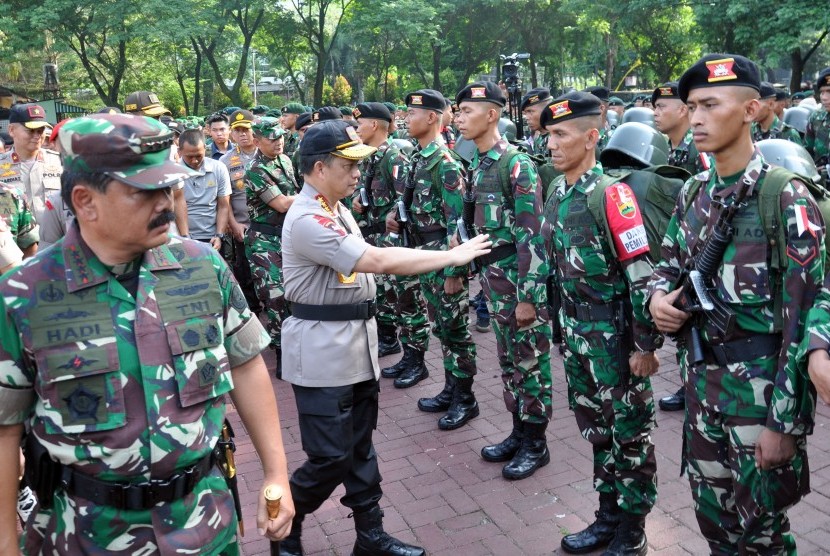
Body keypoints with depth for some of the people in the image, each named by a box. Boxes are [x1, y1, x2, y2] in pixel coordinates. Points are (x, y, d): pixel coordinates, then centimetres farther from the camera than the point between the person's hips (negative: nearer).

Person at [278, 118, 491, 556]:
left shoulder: (336, 209, 11)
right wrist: (453, 256, -22)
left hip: (355, 343, 9)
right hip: (323, 351, -9)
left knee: (360, 446, 16)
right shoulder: (308, 220, -21)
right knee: (330, 458, 0)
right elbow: (378, 261, -27)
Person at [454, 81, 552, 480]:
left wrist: (528, 296, -20)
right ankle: (519, 431, 31)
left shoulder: (516, 164, -15)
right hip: (492, 275, 8)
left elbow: (532, 235, -19)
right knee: (508, 358, 16)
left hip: (520, 276, -8)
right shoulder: (478, 165, 10)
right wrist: (484, 278, 15)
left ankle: (536, 443, 18)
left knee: (530, 360, 4)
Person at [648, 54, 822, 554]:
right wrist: (659, 296, -6)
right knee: (712, 514, 21)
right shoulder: (694, 193, 5)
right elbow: (670, 263, 18)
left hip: (761, 385, -6)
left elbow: (803, 318, -17)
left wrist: (784, 422, -17)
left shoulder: (786, 199, -16)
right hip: (701, 376, 6)